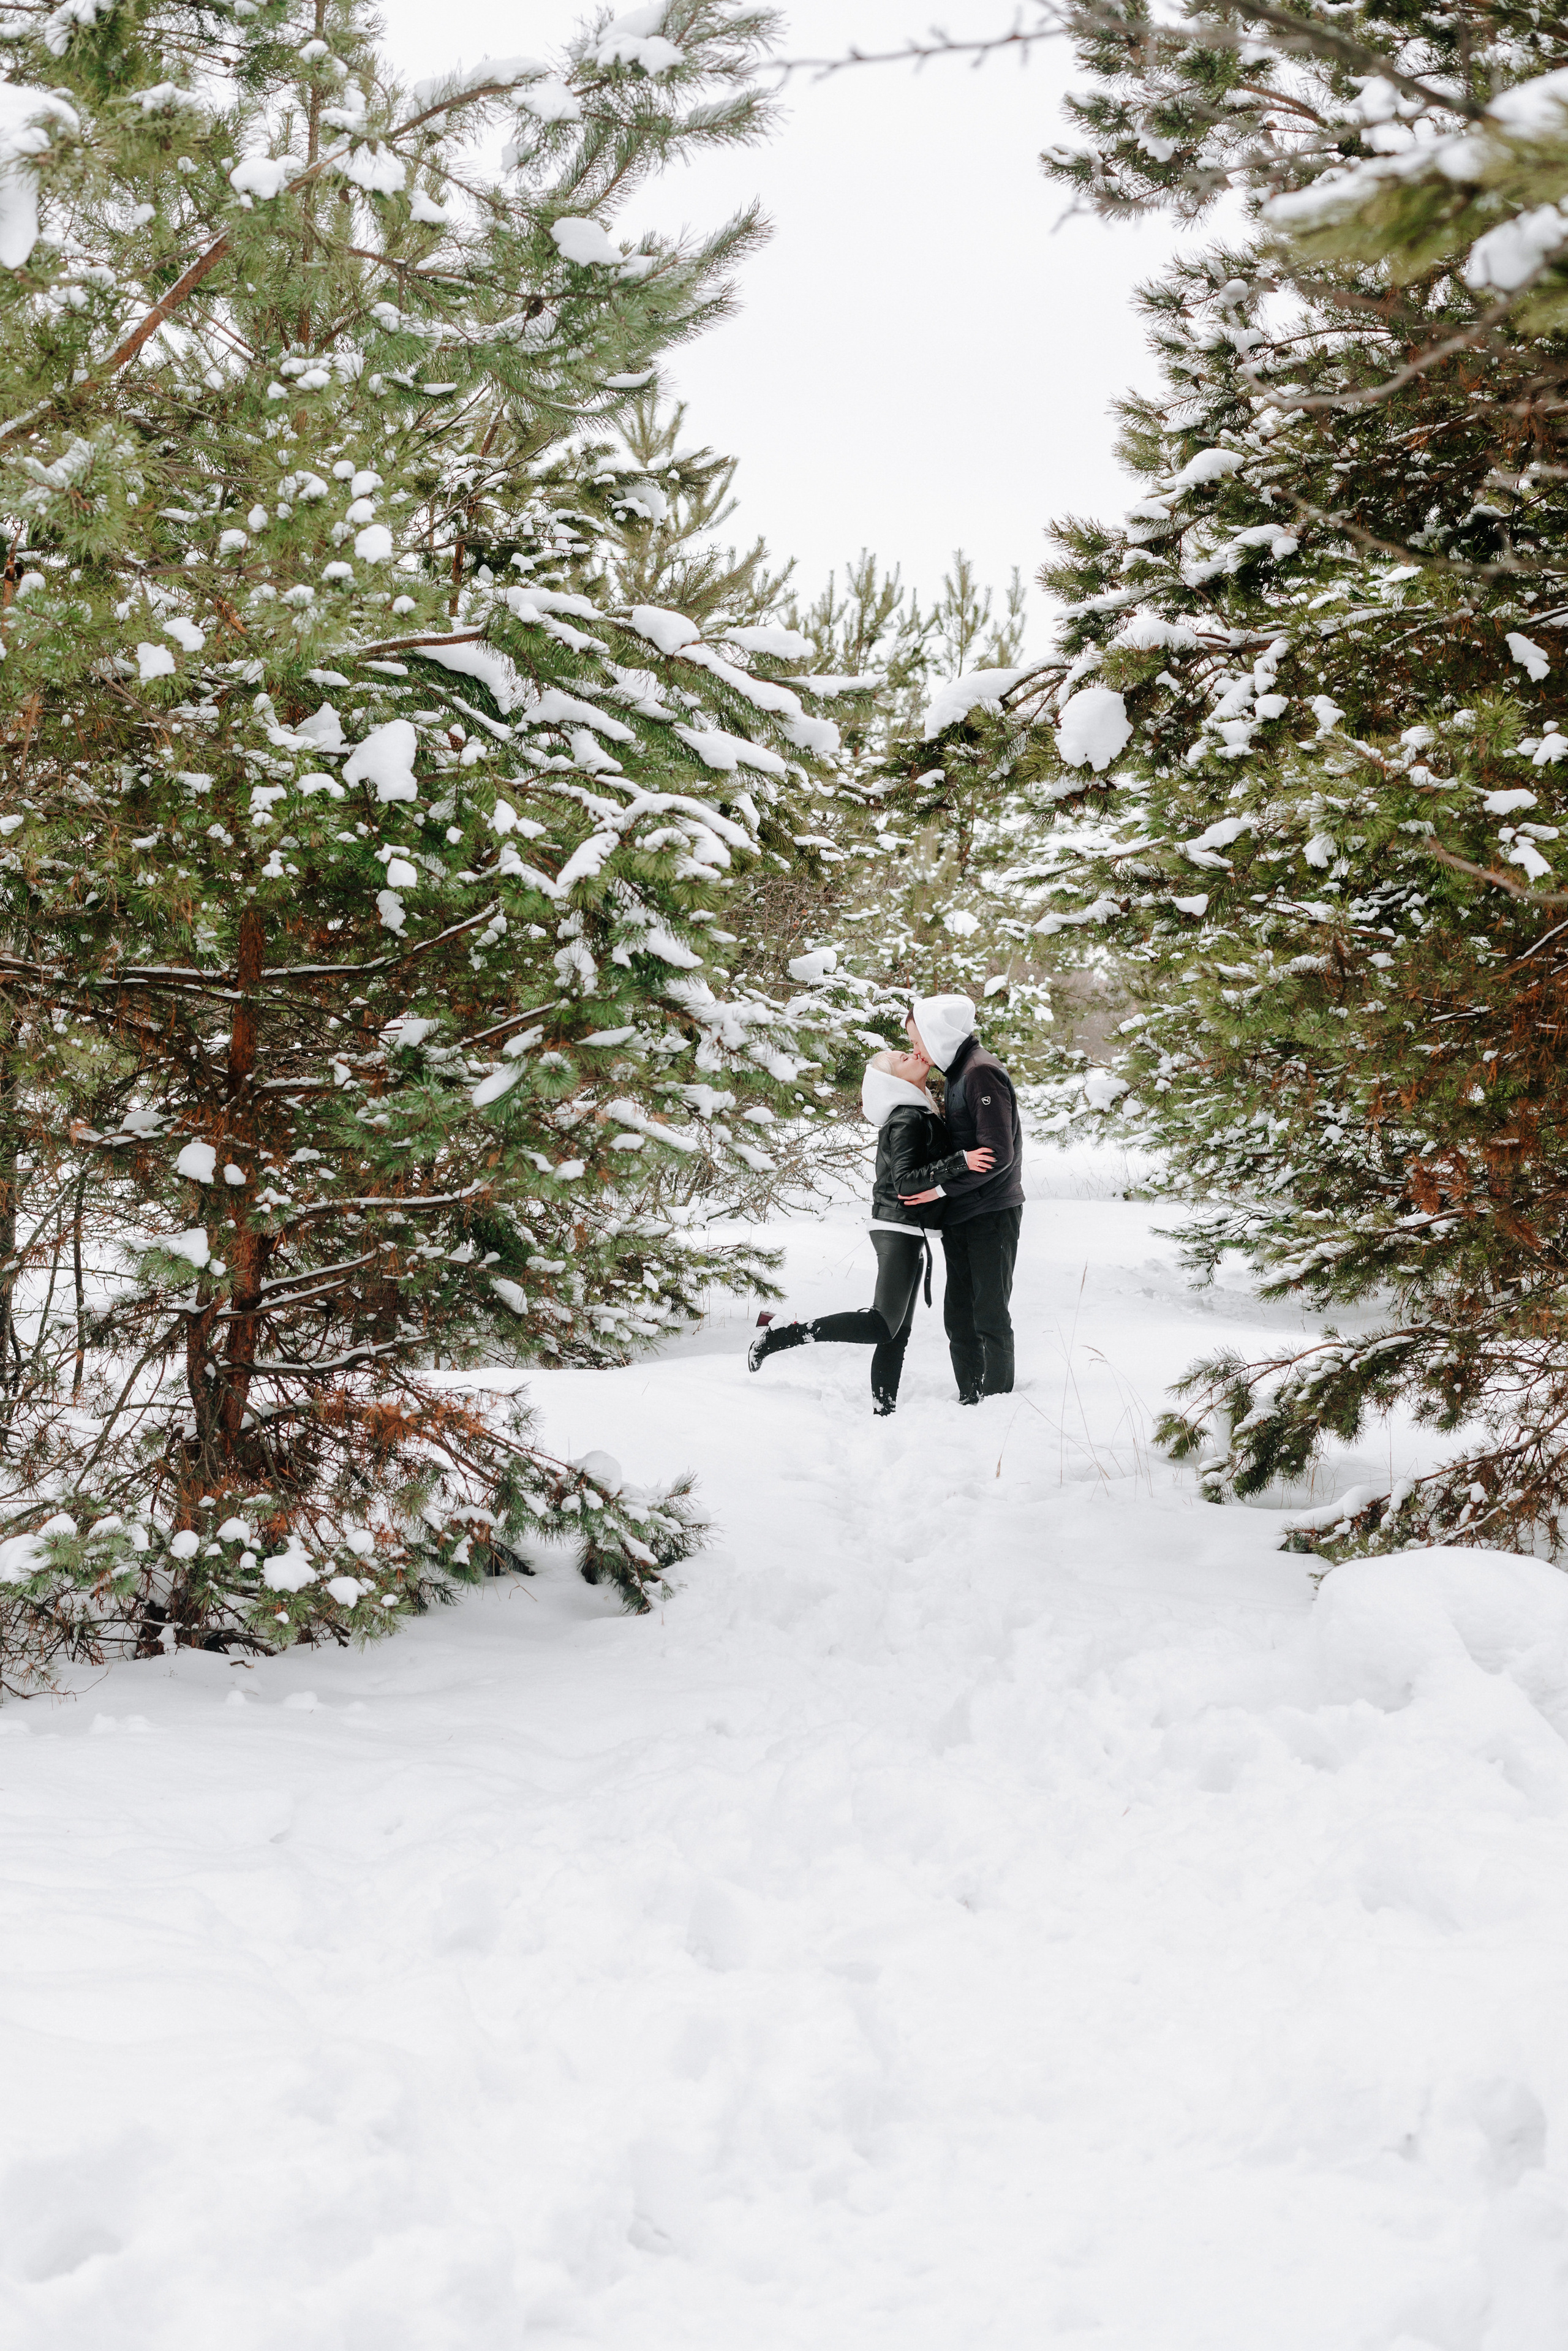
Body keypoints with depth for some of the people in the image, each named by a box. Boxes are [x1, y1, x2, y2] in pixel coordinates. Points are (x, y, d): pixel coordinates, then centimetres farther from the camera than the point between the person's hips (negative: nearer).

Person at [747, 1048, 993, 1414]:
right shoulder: (908, 1120, -15)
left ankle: (883, 1406, 10)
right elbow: (906, 1181, -25)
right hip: (898, 1229, -10)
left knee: (898, 1329, 9)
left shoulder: (919, 1113, 15)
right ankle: (779, 1335, -15)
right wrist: (960, 1161, -30)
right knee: (883, 1325, -16)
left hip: (908, 1231, 10)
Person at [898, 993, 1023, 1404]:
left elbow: (997, 1153, -21)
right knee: (959, 1316, 10)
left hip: (992, 1215, -9)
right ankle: (970, 1402, 15)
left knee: (990, 1316, -5)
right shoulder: (958, 1073, 16)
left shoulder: (982, 1072, -14)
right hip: (961, 1216, 9)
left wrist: (941, 1188, -17)